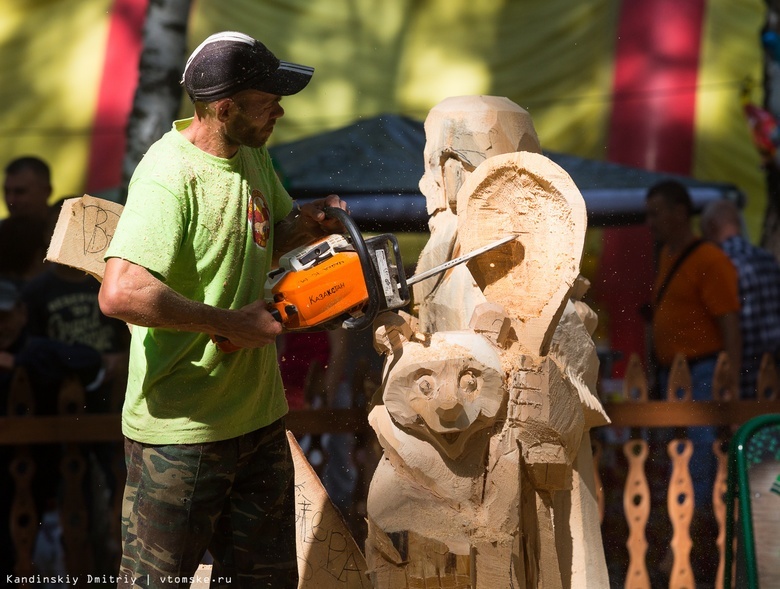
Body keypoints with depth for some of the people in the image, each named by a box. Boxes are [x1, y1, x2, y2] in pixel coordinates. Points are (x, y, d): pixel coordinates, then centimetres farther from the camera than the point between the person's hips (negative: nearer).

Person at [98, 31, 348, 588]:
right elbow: (120, 292, -35)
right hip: (182, 432, -9)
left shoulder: (252, 153, 6)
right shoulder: (170, 177, -22)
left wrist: (304, 223, 2)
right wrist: (231, 323, -26)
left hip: (260, 416, 9)